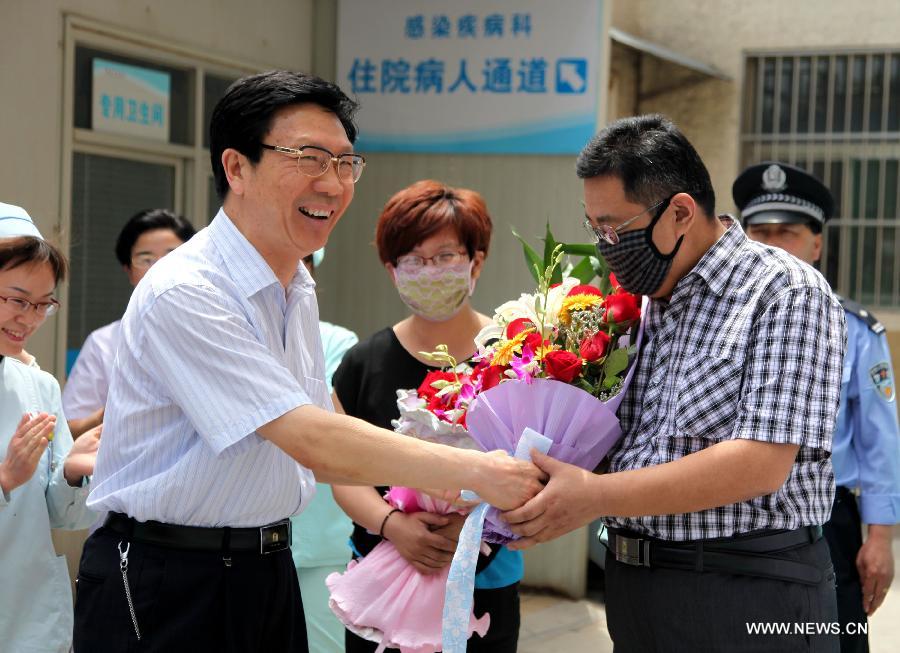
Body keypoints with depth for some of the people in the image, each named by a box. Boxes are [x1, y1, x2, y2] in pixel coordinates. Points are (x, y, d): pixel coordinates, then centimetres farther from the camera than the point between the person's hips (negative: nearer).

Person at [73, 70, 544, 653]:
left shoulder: (299, 289, 8)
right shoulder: (183, 294, -21)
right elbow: (315, 443, -26)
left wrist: (426, 490, -1)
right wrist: (476, 472, -23)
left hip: (268, 573, 8)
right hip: (165, 590, -8)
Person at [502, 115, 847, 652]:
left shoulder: (786, 293, -12)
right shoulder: (643, 301, 12)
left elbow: (762, 465, -22)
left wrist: (596, 495, -23)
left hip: (748, 594, -7)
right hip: (634, 588, 7)